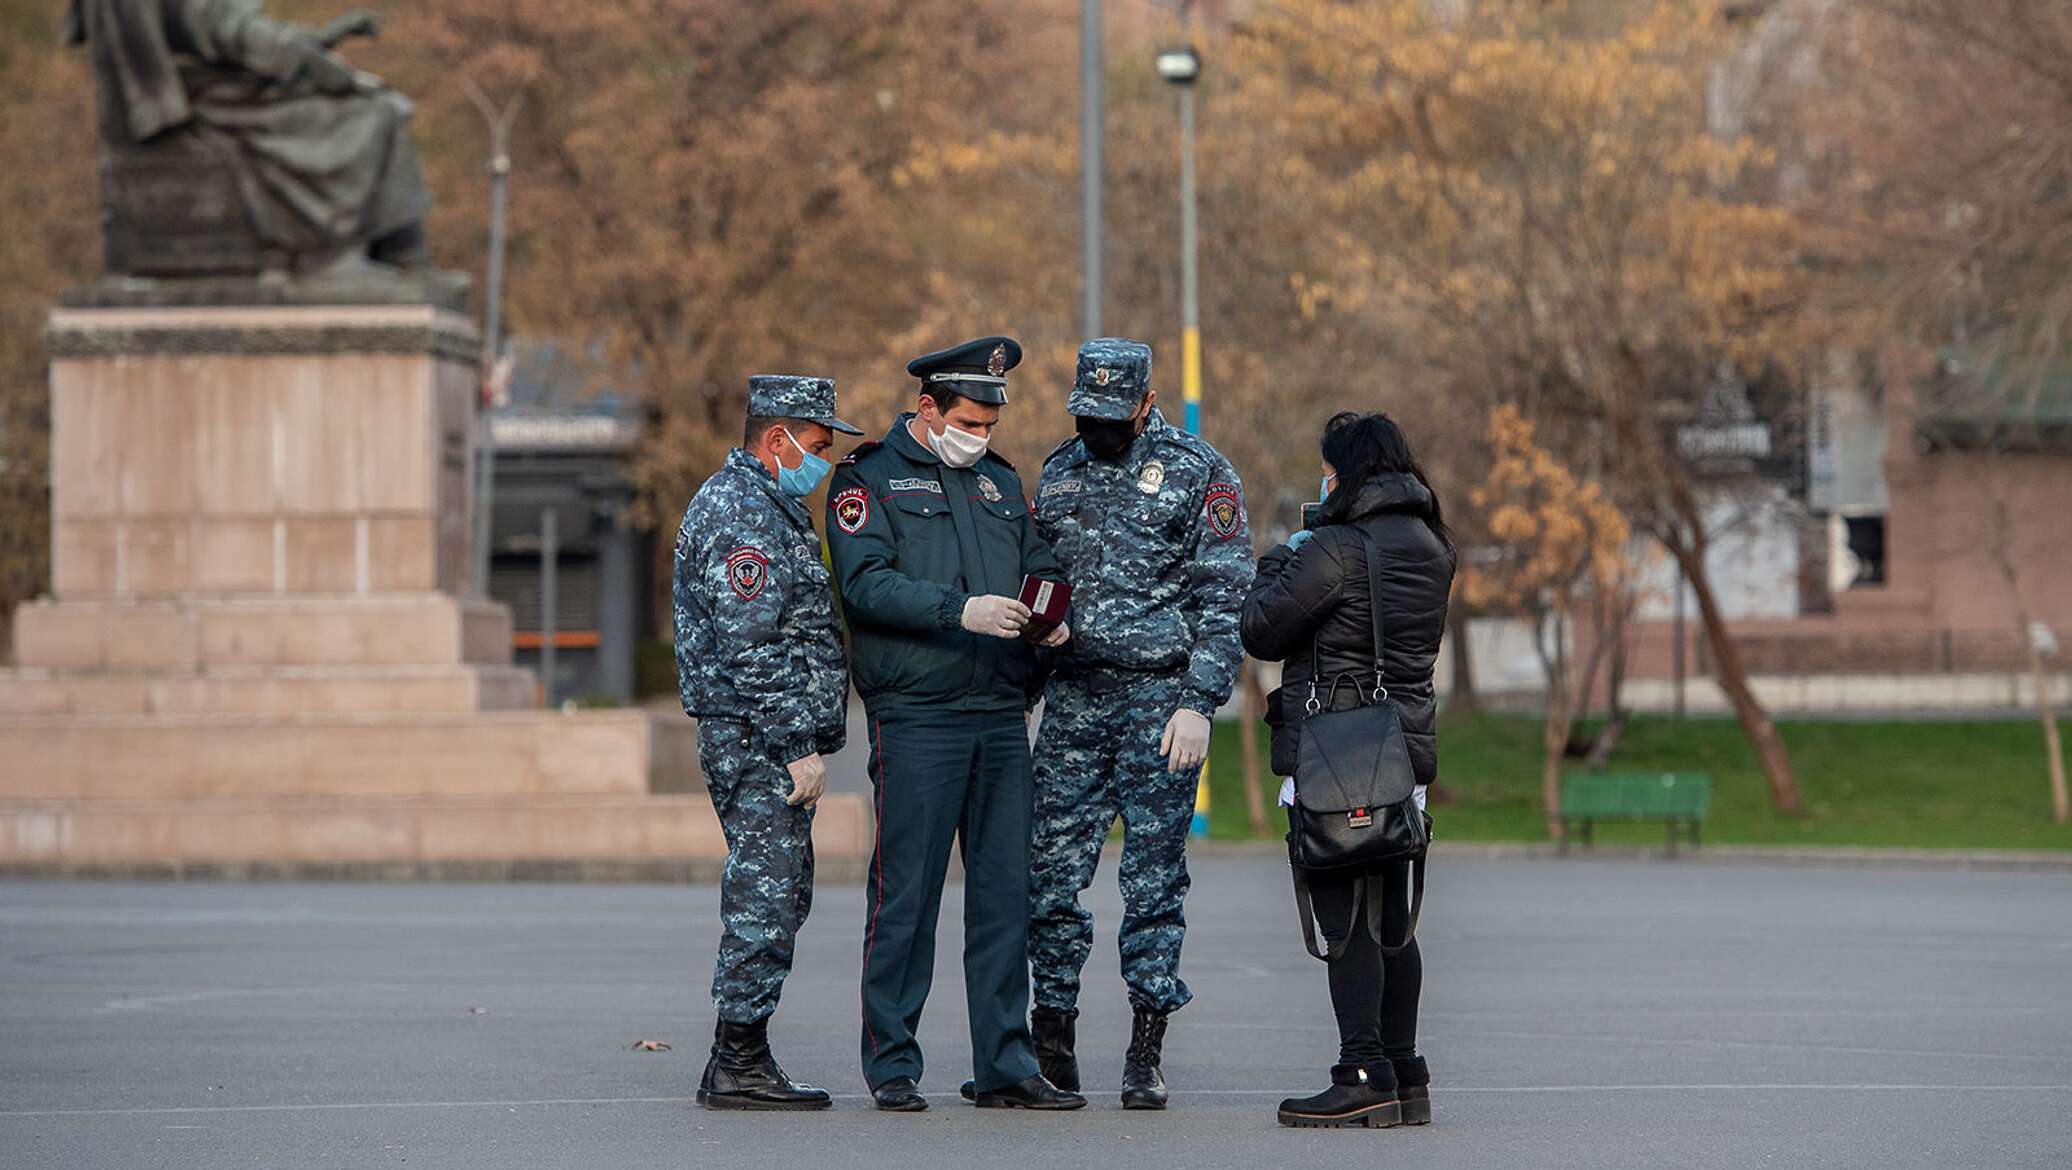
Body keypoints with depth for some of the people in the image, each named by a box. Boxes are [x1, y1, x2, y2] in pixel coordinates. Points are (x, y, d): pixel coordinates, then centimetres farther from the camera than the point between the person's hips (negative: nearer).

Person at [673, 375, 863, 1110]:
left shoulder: (765, 507, 20)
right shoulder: (741, 514, -15)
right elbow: (751, 649, -22)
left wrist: (805, 739, 22)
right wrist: (798, 746, -21)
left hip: (770, 745, 11)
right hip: (758, 741, -11)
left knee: (778, 897, 13)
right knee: (765, 898, -8)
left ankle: (738, 1061, 16)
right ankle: (739, 1068, -6)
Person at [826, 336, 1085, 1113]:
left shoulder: (1000, 482, 19)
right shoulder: (867, 478, 0)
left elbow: (1040, 563, 19)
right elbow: (866, 582, -13)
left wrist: (1052, 617, -4)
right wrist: (959, 610, -24)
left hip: (1001, 716, 6)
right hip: (915, 719, -6)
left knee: (1005, 892, 6)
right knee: (906, 895, -4)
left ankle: (1005, 1065, 10)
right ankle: (892, 1066, 3)